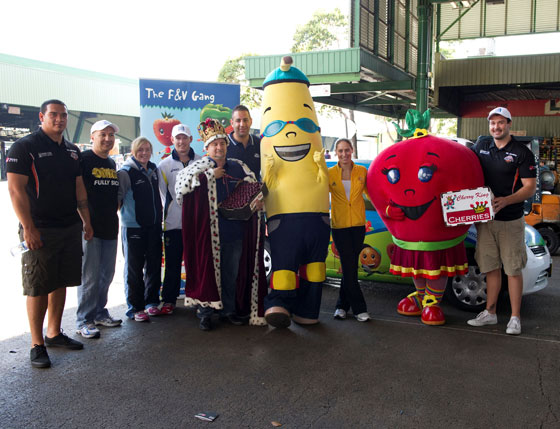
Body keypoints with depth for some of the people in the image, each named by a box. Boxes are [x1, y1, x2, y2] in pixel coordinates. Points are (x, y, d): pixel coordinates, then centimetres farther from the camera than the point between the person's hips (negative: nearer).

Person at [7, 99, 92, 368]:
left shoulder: (72, 151, 14)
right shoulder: (24, 147, -7)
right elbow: (15, 189, -13)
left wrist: (86, 221, 14)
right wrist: (28, 228, -17)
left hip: (70, 228, 6)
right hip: (40, 230, -6)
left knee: (60, 283, 13)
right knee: (38, 288, 0)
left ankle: (54, 334, 26)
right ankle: (37, 345, 10)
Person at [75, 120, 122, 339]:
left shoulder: (112, 163, 15)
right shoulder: (84, 159, -8)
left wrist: (114, 209, 13)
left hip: (110, 228, 8)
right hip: (90, 227, -7)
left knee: (106, 274, 14)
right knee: (90, 276, -4)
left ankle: (99, 313, 27)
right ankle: (84, 321, 7)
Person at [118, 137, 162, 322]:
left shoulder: (154, 170, 12)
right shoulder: (126, 172, -7)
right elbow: (118, 196, -9)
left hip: (154, 226, 6)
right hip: (133, 227, -6)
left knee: (154, 265, 11)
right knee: (134, 268, 0)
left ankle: (151, 302, 25)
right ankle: (135, 308, 10)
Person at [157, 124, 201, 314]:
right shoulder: (164, 165, 6)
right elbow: (163, 193, 8)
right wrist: (168, 212, 0)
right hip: (173, 222, 0)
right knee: (172, 264, 4)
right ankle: (169, 300, 14)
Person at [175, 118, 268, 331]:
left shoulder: (239, 167, 11)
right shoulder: (200, 167, 2)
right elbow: (182, 184, -15)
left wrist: (258, 201, -1)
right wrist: (211, 175, -14)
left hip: (235, 231, 3)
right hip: (208, 231, -3)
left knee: (232, 273, 11)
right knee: (208, 271, 1)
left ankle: (229, 310, 24)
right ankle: (205, 312, 13)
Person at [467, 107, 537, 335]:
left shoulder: (522, 153, -6)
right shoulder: (481, 146, 7)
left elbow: (530, 187, -10)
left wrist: (505, 200, -26)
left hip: (511, 221, -4)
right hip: (485, 219, 4)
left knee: (513, 270, 1)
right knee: (491, 267, 12)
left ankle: (515, 318, 11)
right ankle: (490, 313, 22)